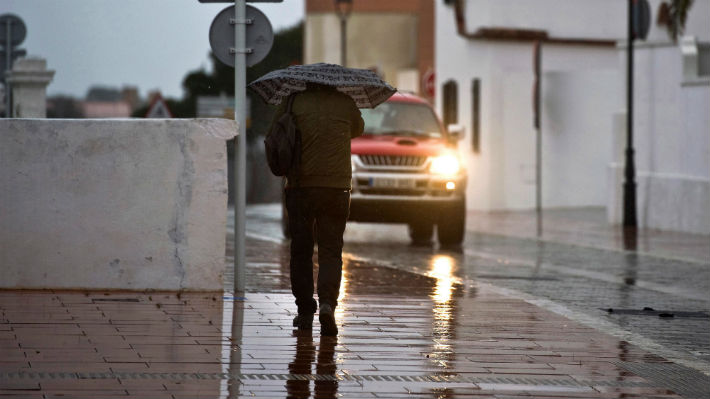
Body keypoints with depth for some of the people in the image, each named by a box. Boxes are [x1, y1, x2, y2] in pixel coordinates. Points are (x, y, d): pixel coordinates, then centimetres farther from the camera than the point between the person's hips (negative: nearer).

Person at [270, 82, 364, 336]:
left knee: (300, 251, 10)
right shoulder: (345, 104, 3)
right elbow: (357, 129, 22)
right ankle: (328, 302, -20)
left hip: (300, 187, 0)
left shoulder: (293, 103, 1)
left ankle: (305, 312, 12)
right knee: (330, 251, 2)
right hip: (336, 188, 0)